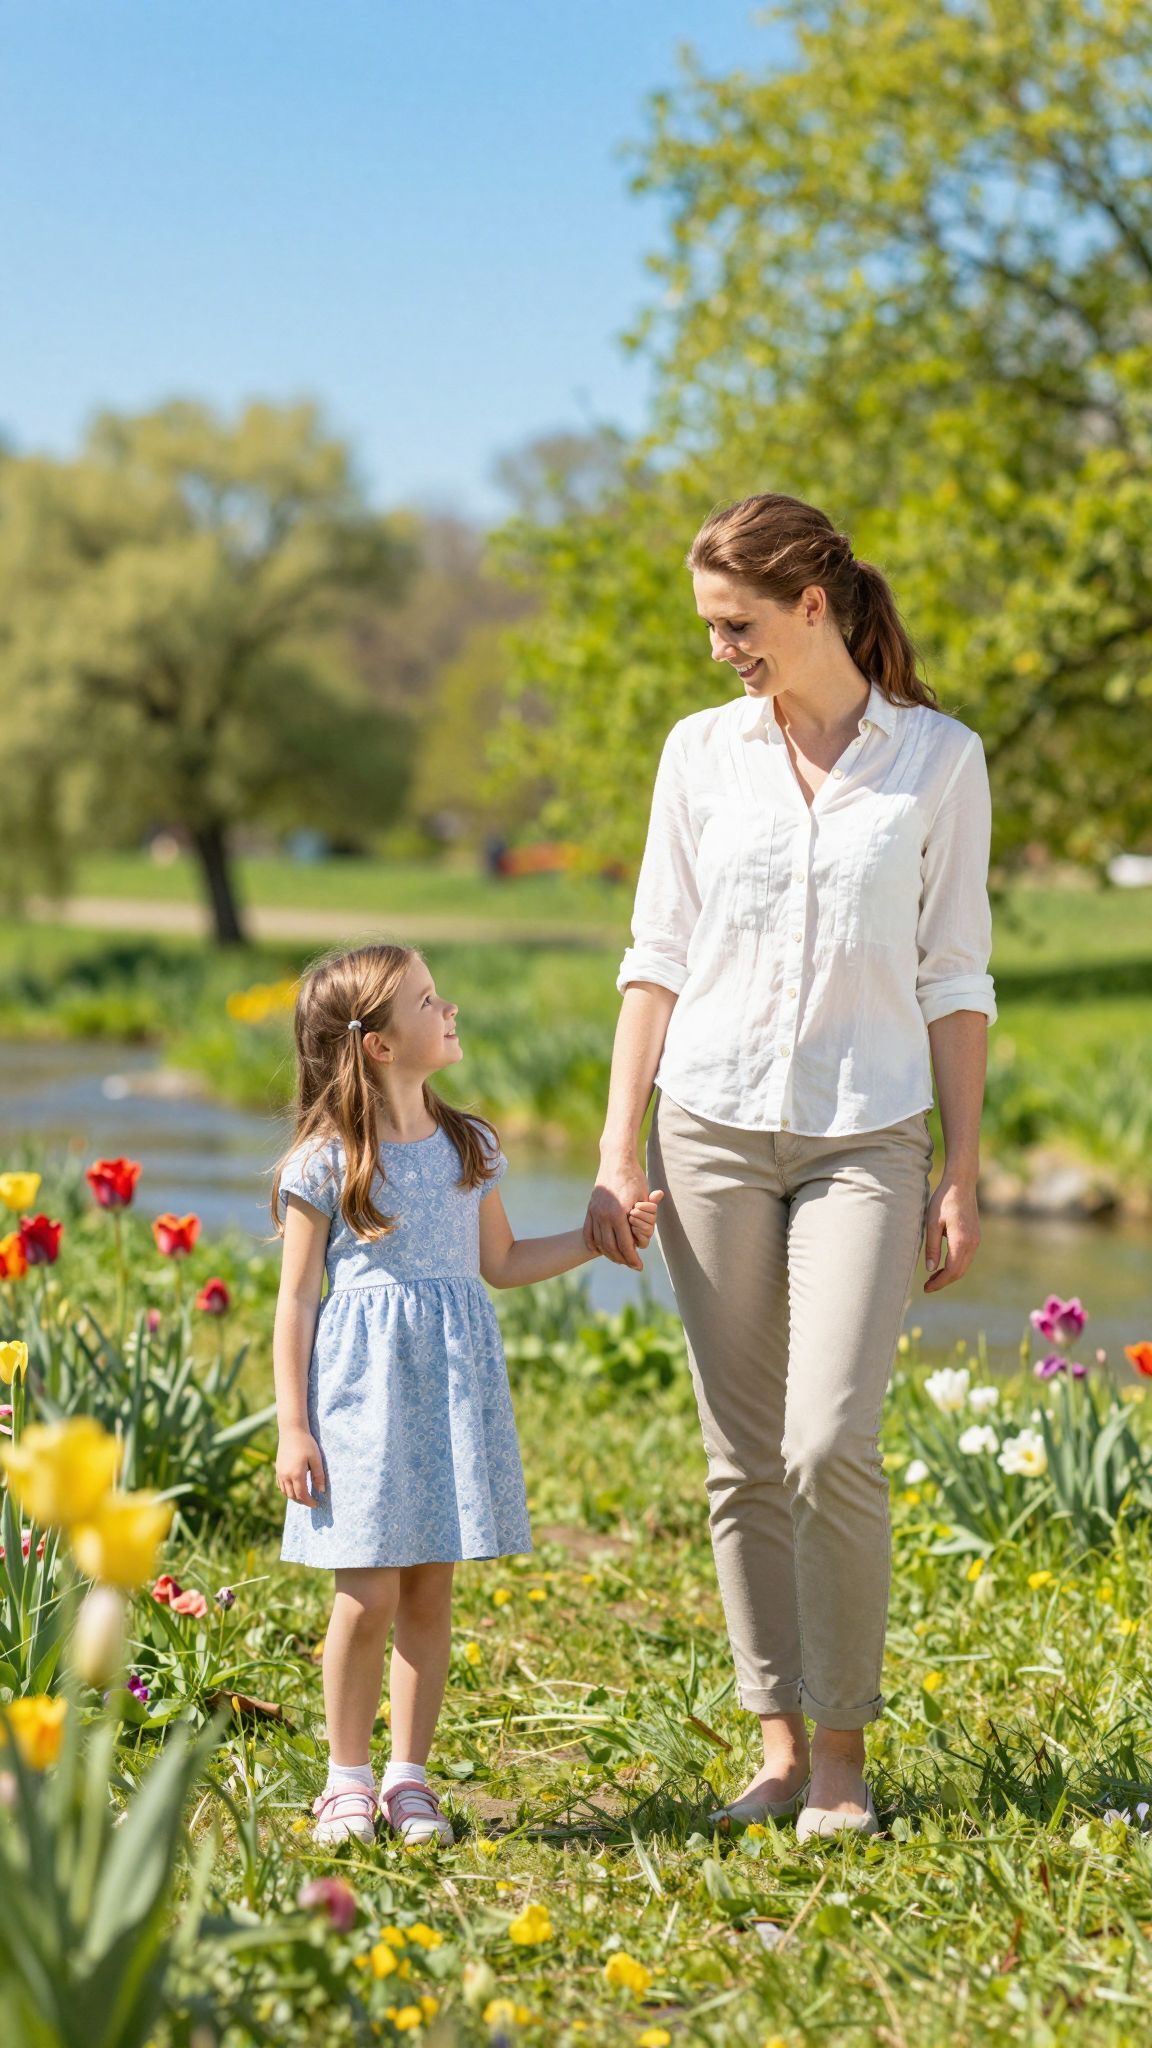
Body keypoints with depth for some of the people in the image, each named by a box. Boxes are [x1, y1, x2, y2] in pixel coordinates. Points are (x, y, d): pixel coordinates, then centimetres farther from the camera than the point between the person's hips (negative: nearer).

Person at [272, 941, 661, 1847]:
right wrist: (293, 1426, -7)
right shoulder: (325, 1161, -6)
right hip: (365, 1386, -4)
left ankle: (410, 1777, 16)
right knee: (368, 1595, -4)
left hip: (454, 1382, 4)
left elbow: (502, 1263, 20)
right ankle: (348, 1779, 11)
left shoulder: (469, 1146, 9)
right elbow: (297, 1299, -4)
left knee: (430, 1590, 6)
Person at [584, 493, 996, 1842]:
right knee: (743, 1458, 3)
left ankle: (843, 1753, 3)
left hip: (865, 1136, -2)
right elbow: (657, 957, 8)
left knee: (831, 1445, -13)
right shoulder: (703, 751, 7)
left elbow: (954, 978, 3)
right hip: (713, 1126, 2)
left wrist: (962, 1177, 0)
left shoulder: (939, 758, 1)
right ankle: (778, 1744, 13)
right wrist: (617, 1152, 2)